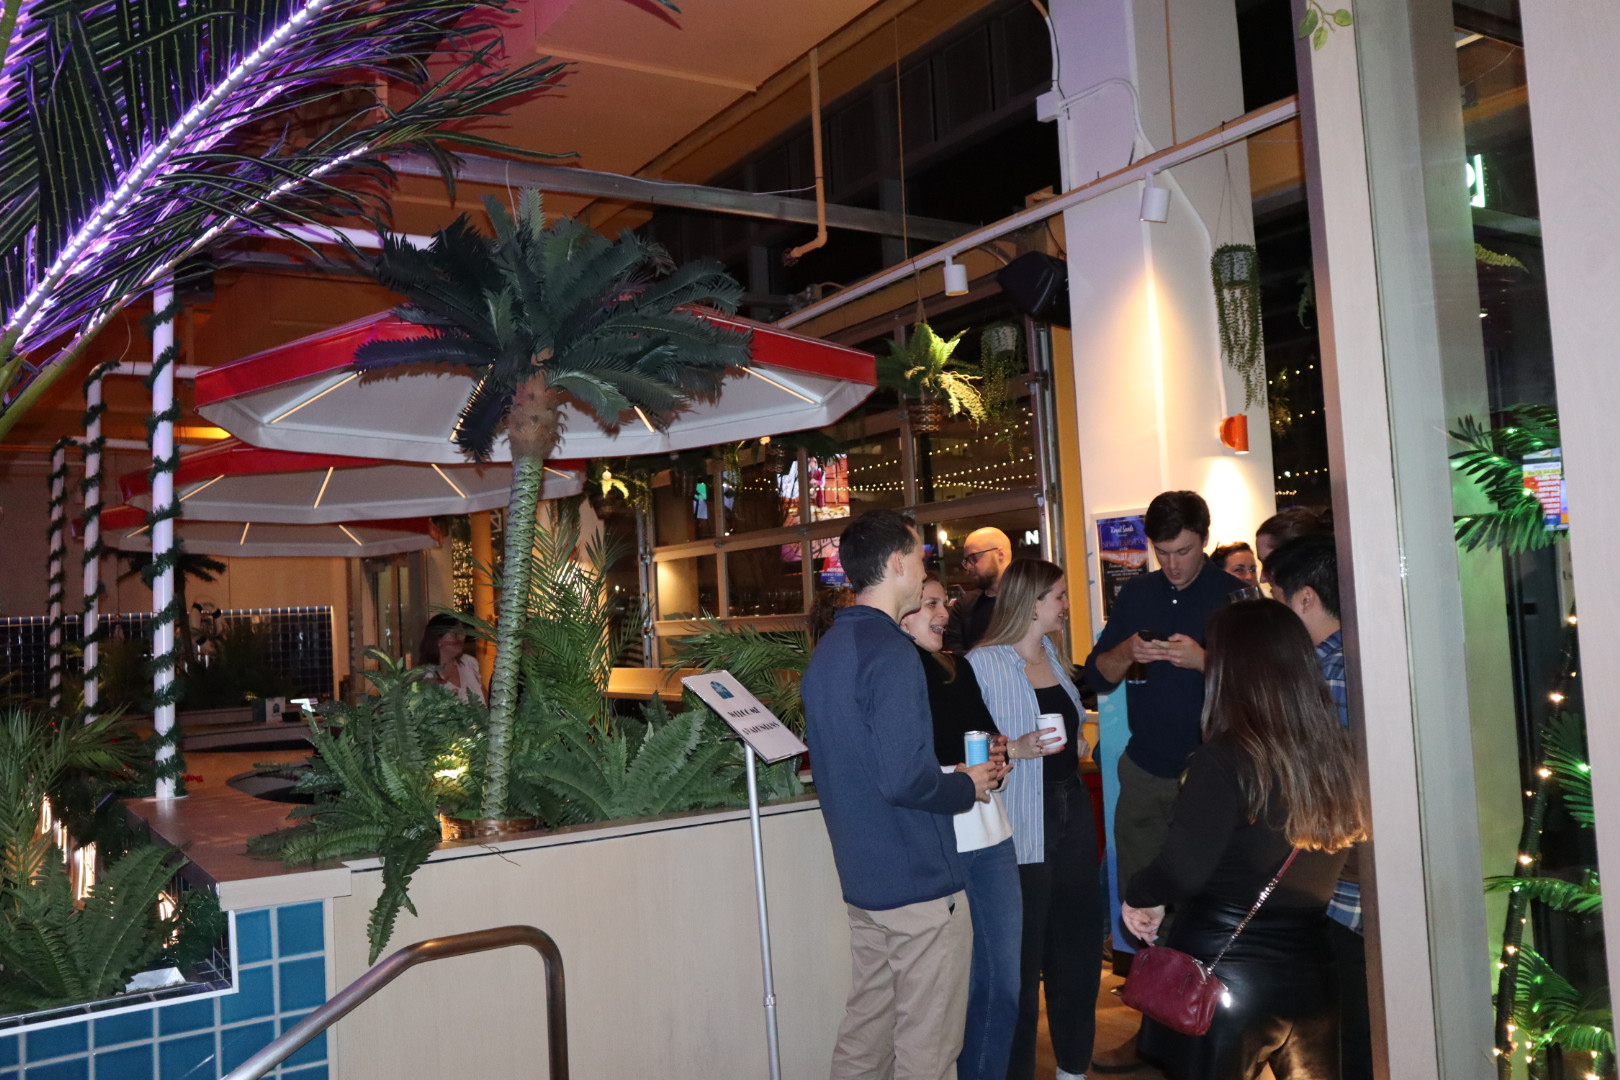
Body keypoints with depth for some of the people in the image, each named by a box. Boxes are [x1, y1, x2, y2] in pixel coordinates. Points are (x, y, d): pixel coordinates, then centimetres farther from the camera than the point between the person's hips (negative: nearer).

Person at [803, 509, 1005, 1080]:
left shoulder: (828, 650, 9)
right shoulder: (891, 653, -20)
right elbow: (903, 780, -27)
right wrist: (967, 786, -9)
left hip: (861, 879, 9)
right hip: (919, 882, -9)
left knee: (865, 1033, 19)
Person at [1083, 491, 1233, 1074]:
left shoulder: (1233, 595, -4)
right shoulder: (1136, 594, 8)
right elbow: (1097, 675, 7)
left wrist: (1204, 660, -25)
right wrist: (1127, 651, -12)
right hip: (1146, 771, 4)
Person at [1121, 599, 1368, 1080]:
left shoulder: (1224, 759, -21)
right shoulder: (1337, 752, -5)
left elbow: (1183, 871, -25)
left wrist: (1138, 893, -6)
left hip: (1223, 977, -5)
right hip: (1311, 973, 5)